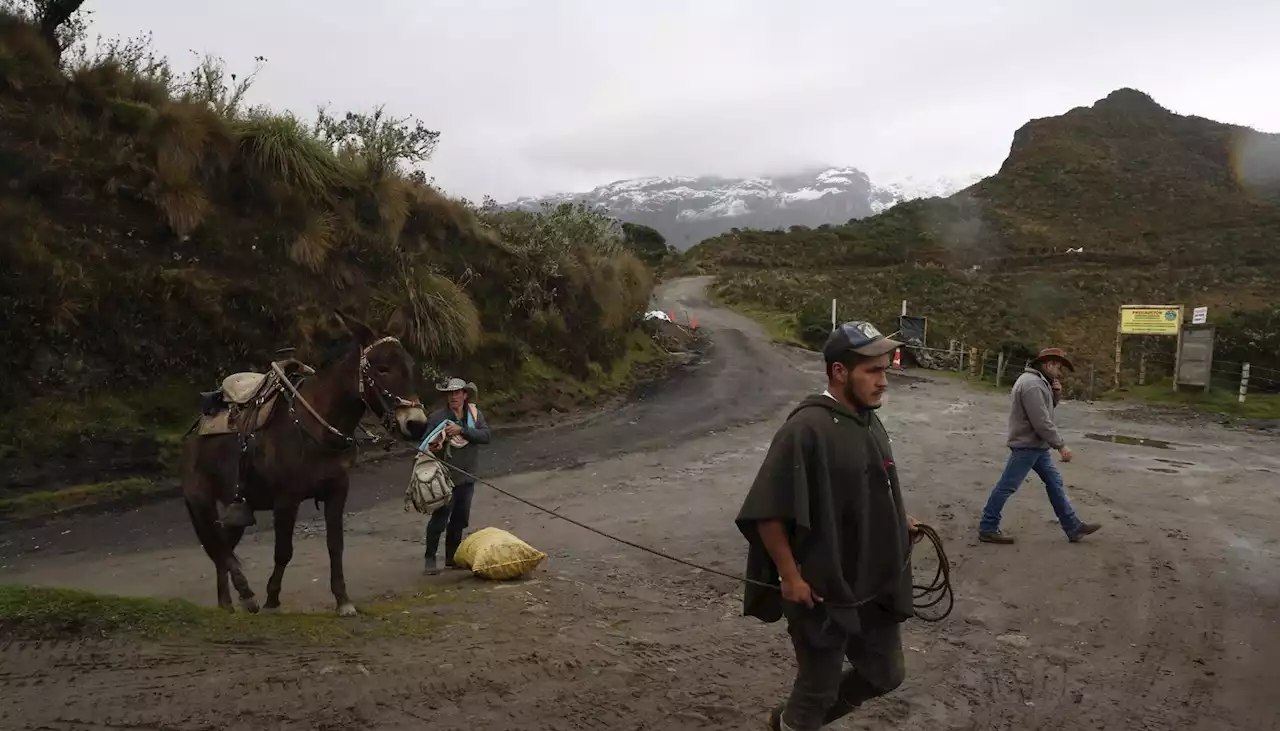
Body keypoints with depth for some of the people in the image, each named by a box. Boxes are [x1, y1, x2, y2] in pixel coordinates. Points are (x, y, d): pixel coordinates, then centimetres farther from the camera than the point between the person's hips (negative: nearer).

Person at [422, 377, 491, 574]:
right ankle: (429, 558, 9)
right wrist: (432, 448, -30)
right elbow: (425, 443, -6)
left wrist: (462, 430, -26)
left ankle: (451, 558, 29)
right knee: (439, 519, -4)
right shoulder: (437, 418, -10)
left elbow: (485, 436, -13)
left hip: (467, 478, 5)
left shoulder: (475, 414, 1)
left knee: (459, 520, 15)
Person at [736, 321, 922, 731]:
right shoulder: (806, 429, -24)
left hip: (875, 586, 8)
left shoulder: (870, 422, 4)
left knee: (885, 675, 21)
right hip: (823, 592, -8)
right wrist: (791, 577, -19)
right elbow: (766, 512, -22)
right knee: (819, 688, 10)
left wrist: (898, 523, 5)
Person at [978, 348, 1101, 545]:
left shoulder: (1037, 381, 13)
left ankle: (1073, 527, 21)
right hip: (1026, 445, -11)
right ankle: (987, 528, 4)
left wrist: (1055, 393, 1)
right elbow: (1042, 422, -24)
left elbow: (1047, 409, 20)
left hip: (1037, 445, 11)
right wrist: (1061, 445, -18)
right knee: (1007, 486, -4)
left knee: (1054, 482, 14)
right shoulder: (1032, 384, -21)